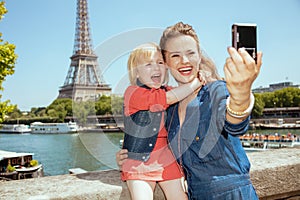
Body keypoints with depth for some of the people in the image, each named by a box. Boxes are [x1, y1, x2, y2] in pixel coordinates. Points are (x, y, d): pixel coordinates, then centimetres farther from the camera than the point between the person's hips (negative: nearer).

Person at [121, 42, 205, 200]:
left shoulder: (167, 92, 5)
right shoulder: (133, 93, -17)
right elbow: (170, 98, -27)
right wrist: (198, 81, -16)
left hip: (167, 162, 6)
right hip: (138, 163, -6)